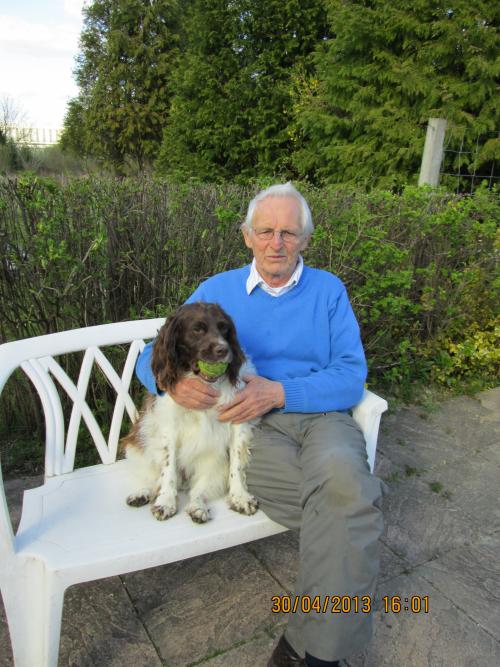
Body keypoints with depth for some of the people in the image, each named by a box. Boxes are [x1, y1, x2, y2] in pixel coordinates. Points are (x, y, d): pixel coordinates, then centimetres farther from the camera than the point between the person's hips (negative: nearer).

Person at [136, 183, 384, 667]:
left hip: (321, 415, 1)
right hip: (253, 427, -1)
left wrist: (280, 392, -16)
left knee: (342, 478, -35)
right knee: (348, 499, -29)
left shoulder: (328, 290, 10)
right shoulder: (217, 290, 11)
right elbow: (151, 356, 10)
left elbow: (352, 374, 0)